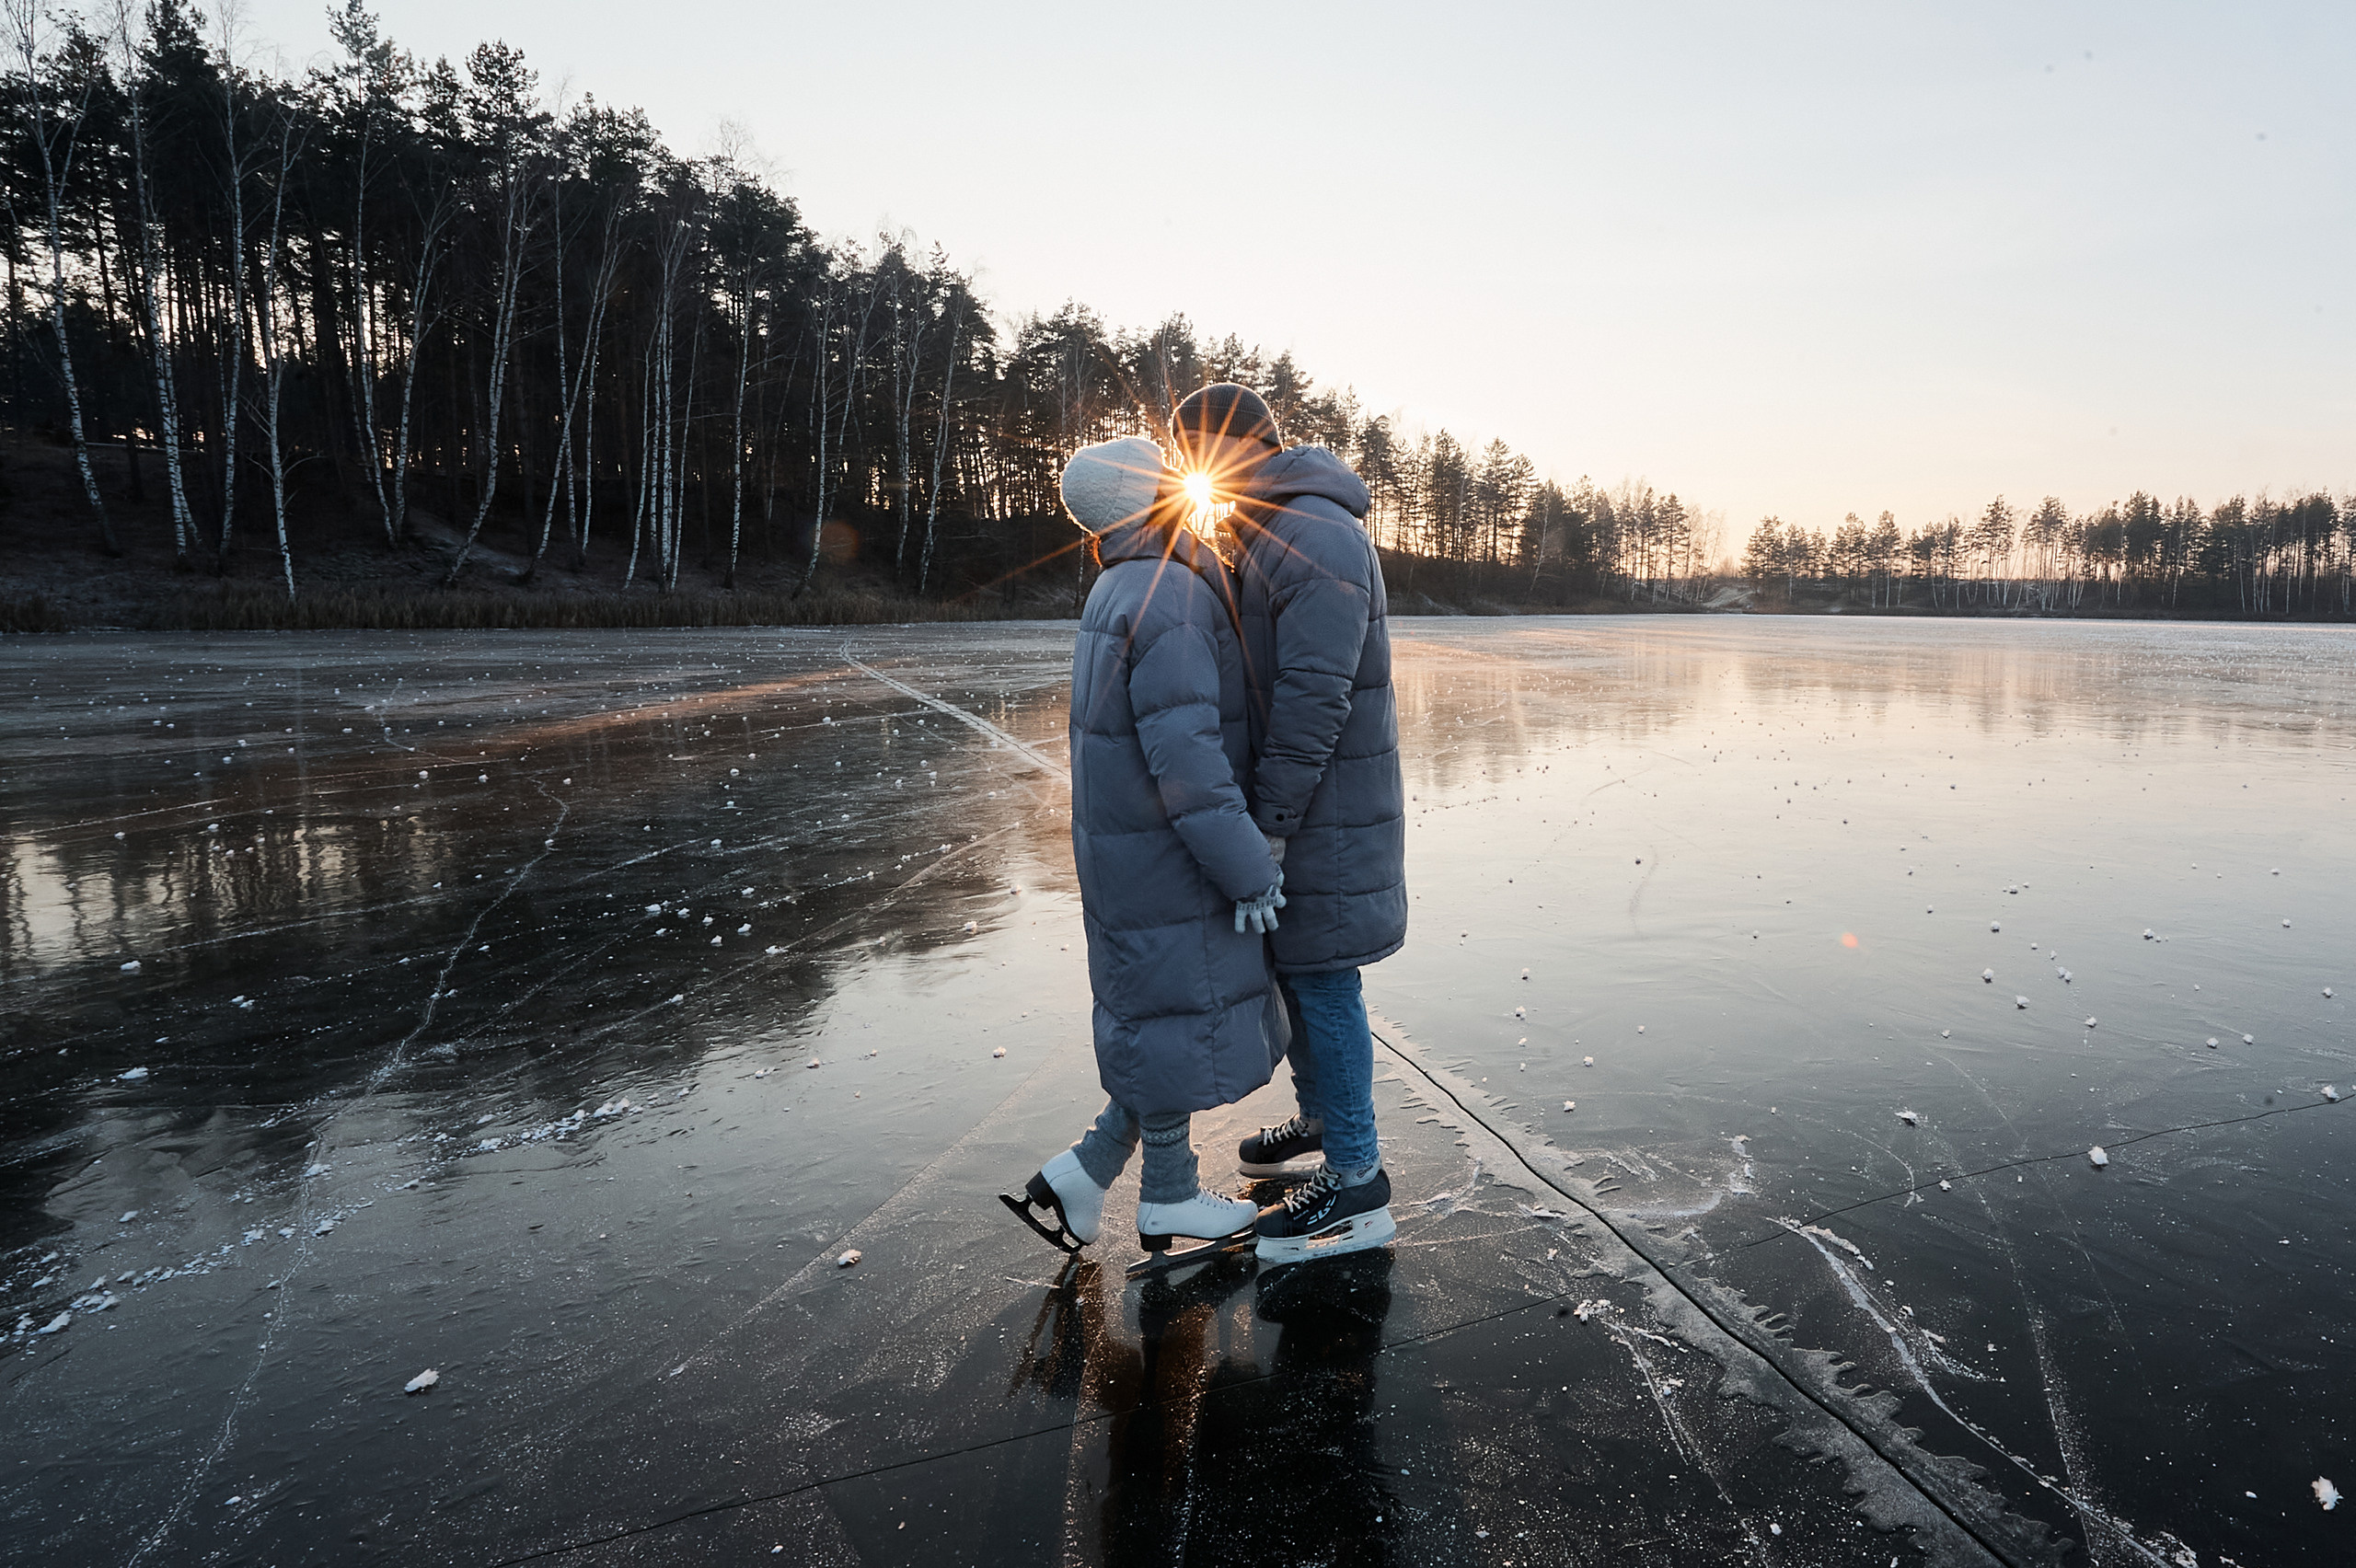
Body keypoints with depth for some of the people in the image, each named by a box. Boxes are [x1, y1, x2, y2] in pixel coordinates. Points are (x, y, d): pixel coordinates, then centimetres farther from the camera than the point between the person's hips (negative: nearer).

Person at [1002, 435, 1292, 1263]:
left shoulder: (1123, 593, 11)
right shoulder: (1172, 606, -21)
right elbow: (1185, 762, -26)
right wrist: (1250, 873, -20)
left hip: (1134, 847, 10)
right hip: (1167, 860, -10)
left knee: (1169, 1009, 19)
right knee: (1179, 1016, 6)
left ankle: (1085, 1172, 23)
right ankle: (1169, 1197, 25)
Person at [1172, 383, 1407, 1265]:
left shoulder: (1319, 538, -20)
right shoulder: (1271, 532, 13)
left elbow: (1314, 695, -25)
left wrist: (1270, 822, -23)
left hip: (1322, 809, -10)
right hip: (1298, 797, 10)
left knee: (1321, 979, -3)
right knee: (1291, 967, 19)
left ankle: (1356, 1185, 8)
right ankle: (1320, 1124, 36)